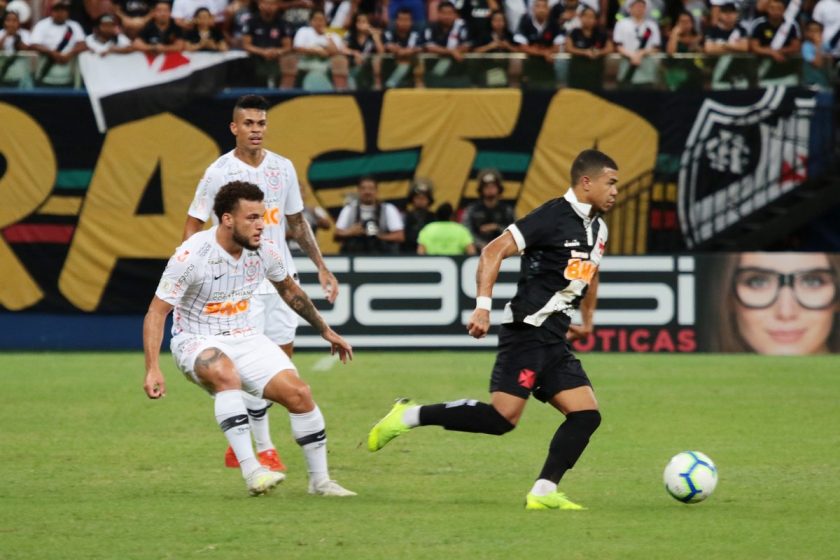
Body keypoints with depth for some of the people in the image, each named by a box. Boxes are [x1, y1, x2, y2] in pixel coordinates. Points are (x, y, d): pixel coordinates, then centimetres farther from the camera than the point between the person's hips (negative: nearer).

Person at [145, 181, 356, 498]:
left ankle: (320, 480, 5)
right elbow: (157, 312, -18)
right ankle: (251, 472, -41)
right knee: (226, 373, -39)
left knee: (298, 393, -13)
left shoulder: (265, 252, -5)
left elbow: (288, 290, 18)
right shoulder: (191, 256, -22)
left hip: (245, 338, 5)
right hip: (197, 341, -5)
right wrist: (153, 369, -27)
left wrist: (325, 331, 25)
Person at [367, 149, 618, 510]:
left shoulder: (598, 229, 15)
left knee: (586, 415, -3)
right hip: (527, 331, -9)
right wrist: (483, 305, -24)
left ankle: (543, 492, -2)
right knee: (502, 417, -17)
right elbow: (494, 251, -16)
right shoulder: (554, 216, -11)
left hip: (555, 340, 9)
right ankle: (409, 416, -6)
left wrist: (586, 320, 35)